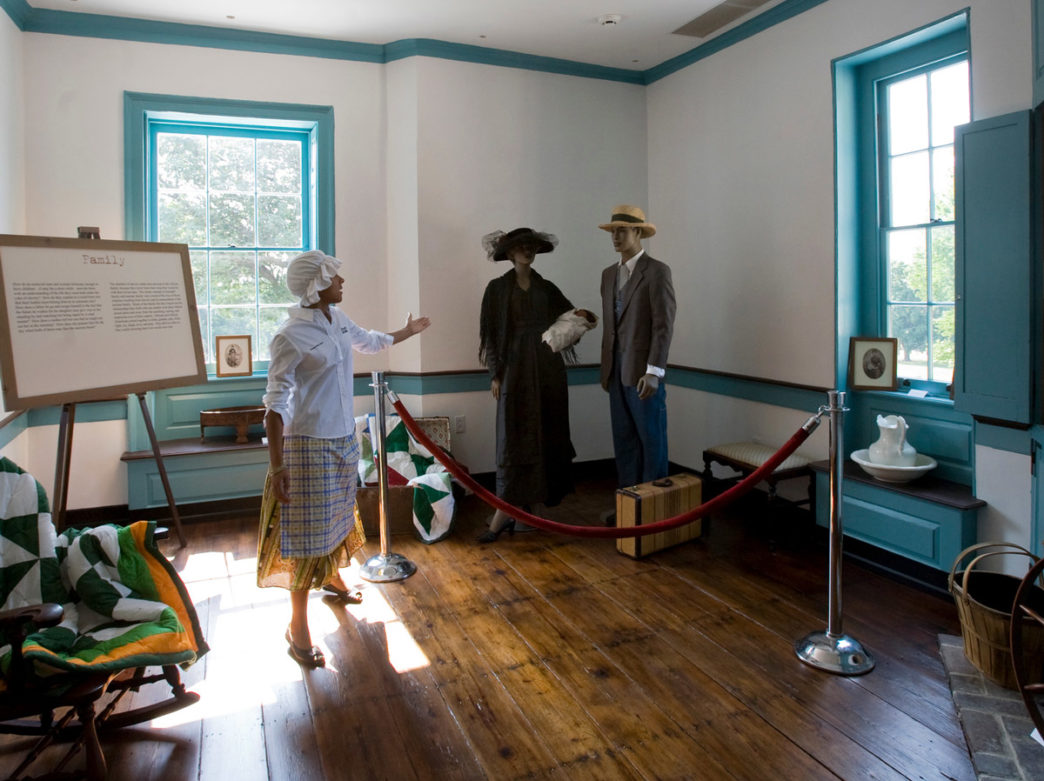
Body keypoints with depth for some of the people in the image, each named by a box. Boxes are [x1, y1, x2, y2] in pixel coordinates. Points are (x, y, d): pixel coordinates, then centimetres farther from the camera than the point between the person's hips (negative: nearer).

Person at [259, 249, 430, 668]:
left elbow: (369, 341, 27)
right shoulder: (290, 336, -20)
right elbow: (275, 404, -20)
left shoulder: (337, 319, 4)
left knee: (339, 514, 24)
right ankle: (297, 627, 12)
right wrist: (277, 467, -22)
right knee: (309, 531, -1)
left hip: (344, 438, 8)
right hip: (310, 444, -8)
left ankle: (332, 576, 49)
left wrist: (408, 331, 43)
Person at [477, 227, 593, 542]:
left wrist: (582, 313, -9)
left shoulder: (547, 288, 11)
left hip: (548, 367, 4)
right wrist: (495, 374, -7)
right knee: (514, 437, -6)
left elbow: (569, 315, 15)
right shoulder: (498, 288, 2)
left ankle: (525, 504, 15)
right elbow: (490, 333, -1)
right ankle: (505, 511, -3)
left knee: (547, 434, 4)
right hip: (516, 367, -3)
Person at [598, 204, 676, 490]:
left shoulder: (657, 271, -8)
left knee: (651, 439, 1)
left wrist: (653, 372, -20)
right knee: (624, 439, 10)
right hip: (617, 370, 7)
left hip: (643, 370, -7)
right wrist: (606, 369, 15)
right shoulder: (609, 274, 14)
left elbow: (664, 325, -14)